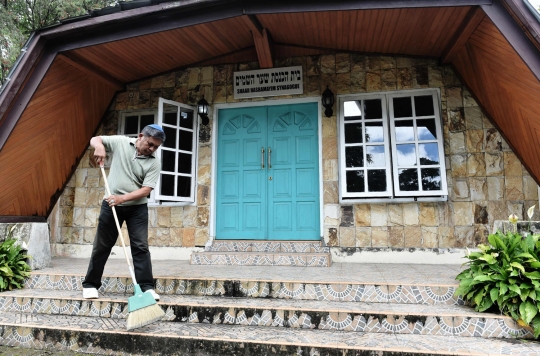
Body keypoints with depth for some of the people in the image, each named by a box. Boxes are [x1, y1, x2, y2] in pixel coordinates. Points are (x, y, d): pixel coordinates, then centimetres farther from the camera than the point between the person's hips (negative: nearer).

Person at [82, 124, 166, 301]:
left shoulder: (154, 162, -8)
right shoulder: (120, 142, -2)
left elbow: (146, 190, -13)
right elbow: (95, 139, 7)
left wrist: (122, 198, -25)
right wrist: (99, 146, -17)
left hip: (137, 208, -1)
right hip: (111, 205, 1)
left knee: (141, 247, -3)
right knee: (102, 246, 10)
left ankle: (147, 287, 3)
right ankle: (90, 284, 25)